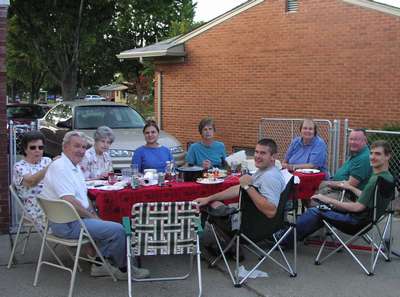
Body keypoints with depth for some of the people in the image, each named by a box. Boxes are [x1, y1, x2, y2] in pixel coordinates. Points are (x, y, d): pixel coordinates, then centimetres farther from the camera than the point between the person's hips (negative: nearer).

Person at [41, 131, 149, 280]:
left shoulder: (75, 167, 15)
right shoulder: (60, 167, -18)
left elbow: (83, 196, 20)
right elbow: (70, 202, -26)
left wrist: (94, 216, 7)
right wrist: (92, 217, -15)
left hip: (75, 217, 11)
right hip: (67, 224, -11)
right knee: (117, 230, -15)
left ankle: (99, 264, 14)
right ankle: (123, 269, 3)